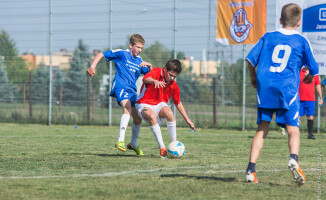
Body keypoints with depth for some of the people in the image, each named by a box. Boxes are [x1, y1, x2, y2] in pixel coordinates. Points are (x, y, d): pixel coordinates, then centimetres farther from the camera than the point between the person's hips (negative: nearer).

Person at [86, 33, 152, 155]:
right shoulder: (121, 54, 1)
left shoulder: (139, 61, 18)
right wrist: (92, 67, -11)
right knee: (128, 109, -33)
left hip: (132, 90, 7)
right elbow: (101, 55, 3)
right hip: (120, 86, -7)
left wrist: (149, 66, 0)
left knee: (138, 119, 12)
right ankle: (120, 141, -41)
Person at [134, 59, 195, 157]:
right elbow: (146, 79, -35)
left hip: (160, 105, 3)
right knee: (152, 116, -37)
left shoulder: (174, 85, -1)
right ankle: (162, 148, -32)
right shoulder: (156, 72, -13)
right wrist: (154, 81, -58)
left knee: (169, 113, -31)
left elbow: (178, 103, 11)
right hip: (144, 104, -3)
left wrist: (187, 120, 10)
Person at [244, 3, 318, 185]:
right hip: (288, 89, -2)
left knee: (262, 129, 8)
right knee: (293, 129, -2)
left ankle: (251, 170, 1)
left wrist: (254, 78, 25)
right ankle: (294, 158, -30)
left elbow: (251, 59, 8)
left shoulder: (268, 37, 12)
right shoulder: (302, 41, 7)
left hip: (265, 87, 2)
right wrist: (310, 77, 34)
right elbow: (314, 68, 11)